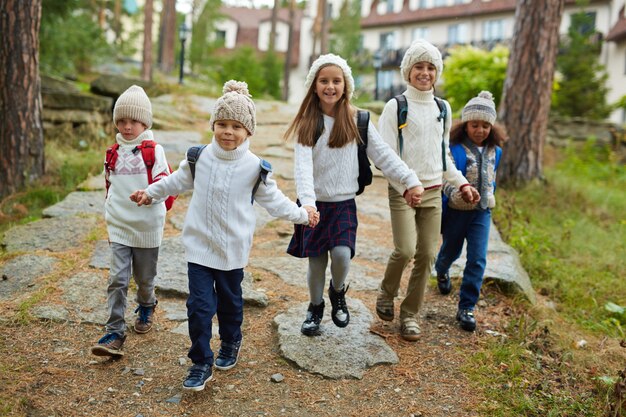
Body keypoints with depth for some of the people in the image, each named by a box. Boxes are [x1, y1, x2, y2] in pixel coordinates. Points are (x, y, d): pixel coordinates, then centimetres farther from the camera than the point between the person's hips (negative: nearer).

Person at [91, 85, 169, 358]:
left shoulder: (154, 151, -6)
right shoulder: (113, 153, 7)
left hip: (147, 228, -2)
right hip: (119, 228, 3)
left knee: (144, 278, 14)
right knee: (117, 279, -5)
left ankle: (146, 308, 43)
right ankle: (114, 334, -1)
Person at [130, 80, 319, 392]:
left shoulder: (255, 167, -7)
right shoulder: (198, 157, -3)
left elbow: (273, 200, 5)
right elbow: (178, 181, 16)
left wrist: (301, 214, 6)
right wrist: (150, 193, 23)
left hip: (233, 249, 0)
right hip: (199, 246, 0)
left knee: (230, 302, 16)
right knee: (199, 305, -5)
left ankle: (231, 344, 42)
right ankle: (201, 364, 8)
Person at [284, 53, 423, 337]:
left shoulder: (357, 121, -1)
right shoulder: (307, 123, -3)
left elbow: (383, 154, -2)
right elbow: (303, 165, -14)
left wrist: (410, 181, -12)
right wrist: (307, 202, -29)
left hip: (344, 204, 0)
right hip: (315, 204, 0)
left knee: (341, 254, -16)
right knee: (316, 261, 6)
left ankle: (338, 293, 18)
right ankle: (315, 308, 32)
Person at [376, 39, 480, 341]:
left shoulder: (443, 108, 12)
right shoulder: (396, 107, -3)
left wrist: (461, 183, 12)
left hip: (433, 191, 5)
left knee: (427, 254, 2)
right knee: (405, 250, -16)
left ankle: (410, 314, 17)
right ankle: (385, 296, 14)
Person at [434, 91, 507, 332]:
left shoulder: (494, 151, 3)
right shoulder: (454, 148, -15)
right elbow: (446, 179, -25)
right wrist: (457, 194, -41)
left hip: (482, 212, 3)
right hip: (456, 210, -3)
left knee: (478, 259, -6)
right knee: (451, 250, 18)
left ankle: (466, 307, 2)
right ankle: (441, 271, 55)